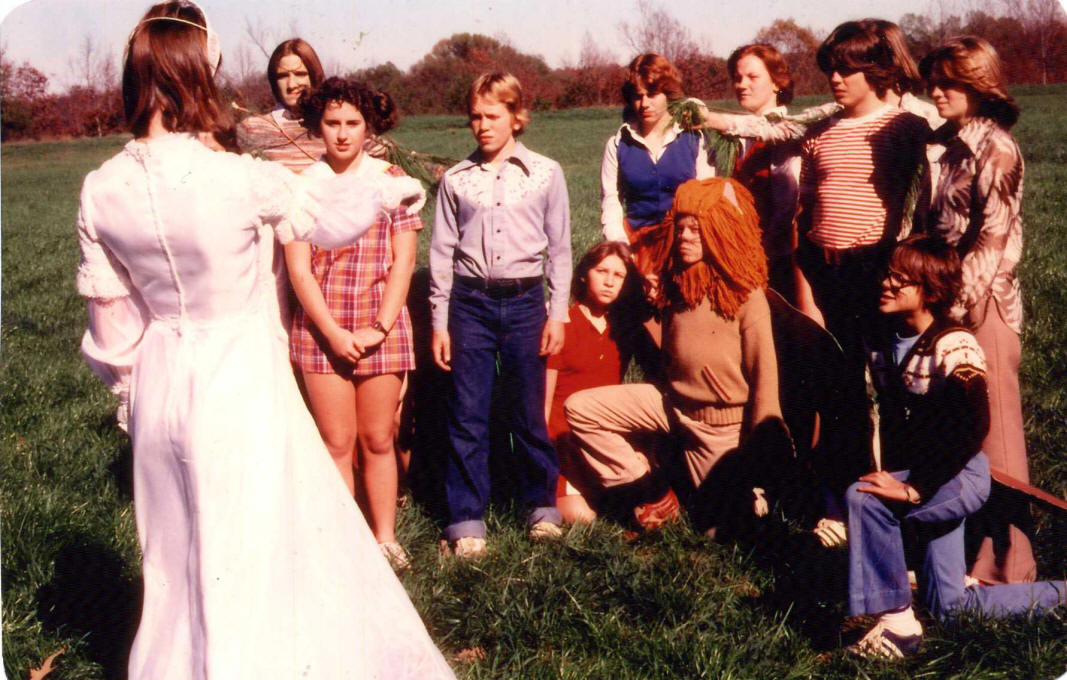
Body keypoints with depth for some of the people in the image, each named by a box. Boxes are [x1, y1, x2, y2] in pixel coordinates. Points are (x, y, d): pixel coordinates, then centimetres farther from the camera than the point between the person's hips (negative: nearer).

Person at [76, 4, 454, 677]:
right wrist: (394, 187, 18)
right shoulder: (239, 179, -21)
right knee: (257, 544, 10)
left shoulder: (102, 192, -7)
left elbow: (111, 312, 3)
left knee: (176, 554, 21)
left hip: (161, 386, 5)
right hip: (240, 379, -5)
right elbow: (326, 212, -2)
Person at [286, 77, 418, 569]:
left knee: (378, 441, 7)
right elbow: (298, 269, -2)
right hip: (321, 331, 0)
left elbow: (403, 262, 0)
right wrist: (334, 333, -9)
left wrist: (378, 328, -8)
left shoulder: (391, 180, 4)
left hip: (383, 330, 1)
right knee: (336, 444, 3)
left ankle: (385, 538, 19)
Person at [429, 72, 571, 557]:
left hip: (523, 302, -1)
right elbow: (442, 253, 7)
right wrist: (439, 321, 4)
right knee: (466, 415, 1)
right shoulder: (456, 180, 5)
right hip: (469, 302, 1)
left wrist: (557, 314, 1)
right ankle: (466, 520, 10)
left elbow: (559, 248, 6)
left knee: (529, 412, 7)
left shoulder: (545, 174, 3)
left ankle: (541, 505, 24)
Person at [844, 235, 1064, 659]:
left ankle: (897, 623, -20)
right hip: (919, 478, 8)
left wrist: (913, 489, -27)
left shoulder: (955, 348, -19)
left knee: (863, 498, -31)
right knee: (950, 605, 10)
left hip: (962, 476, -8)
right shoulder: (884, 344, 4)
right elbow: (883, 421, 13)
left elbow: (970, 432, -25)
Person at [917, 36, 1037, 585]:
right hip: (942, 298, 7)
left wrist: (953, 296, -17)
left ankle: (1006, 560, 5)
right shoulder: (939, 146, 11)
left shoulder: (995, 149, -11)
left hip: (981, 303, -7)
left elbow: (992, 241, -15)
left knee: (993, 429, -2)